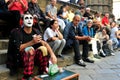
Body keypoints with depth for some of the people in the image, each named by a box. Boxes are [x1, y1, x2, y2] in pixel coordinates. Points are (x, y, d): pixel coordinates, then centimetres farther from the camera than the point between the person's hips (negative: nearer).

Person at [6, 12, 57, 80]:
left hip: (33, 56, 4)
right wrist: (32, 42, -32)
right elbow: (18, 48, -20)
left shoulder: (36, 32, 0)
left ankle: (41, 74, -11)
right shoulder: (17, 32, -11)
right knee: (30, 49, -32)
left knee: (43, 48, -22)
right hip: (19, 58, -3)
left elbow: (45, 43, -11)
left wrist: (52, 54, -28)